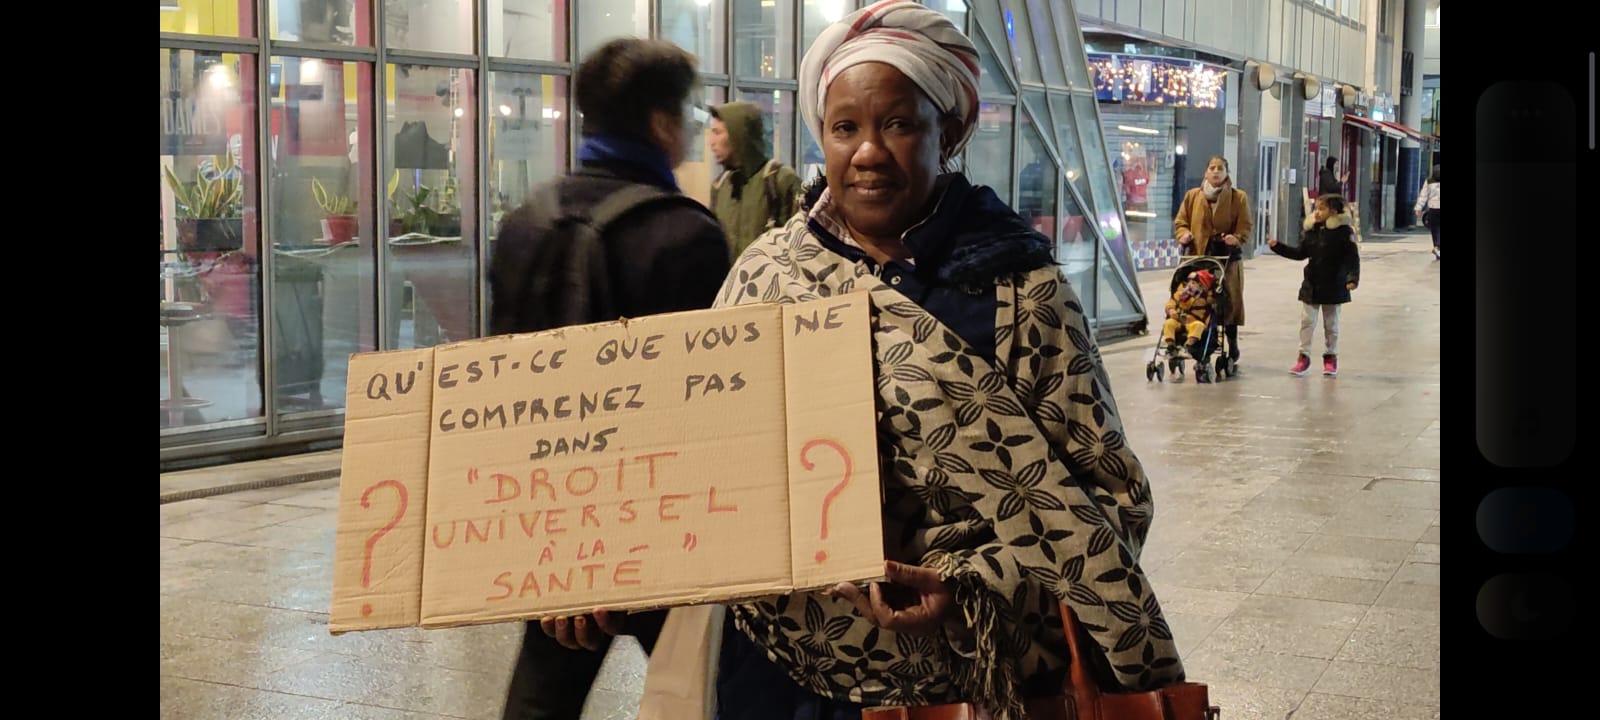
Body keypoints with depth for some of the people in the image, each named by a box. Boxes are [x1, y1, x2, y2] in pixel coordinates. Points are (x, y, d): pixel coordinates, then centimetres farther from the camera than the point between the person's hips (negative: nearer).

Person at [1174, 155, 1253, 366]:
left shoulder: (1238, 197, 6)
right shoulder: (1192, 196, 11)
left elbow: (1246, 226, 3)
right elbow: (1180, 221, 14)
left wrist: (1237, 238, -17)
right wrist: (1183, 234, -7)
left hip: (1228, 256, -1)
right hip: (1198, 256, 1)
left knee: (1230, 302, 0)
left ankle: (1232, 346, 14)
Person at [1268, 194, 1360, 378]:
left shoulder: (1343, 231, -13)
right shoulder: (1311, 230, 3)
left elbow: (1353, 257, -15)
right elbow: (1300, 253, 11)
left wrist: (1353, 278, -27)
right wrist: (1277, 246, 4)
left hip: (1333, 286, -4)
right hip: (1311, 284, 4)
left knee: (1331, 324, 9)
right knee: (1307, 321, 3)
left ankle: (1331, 357, 21)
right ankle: (1304, 356, 9)